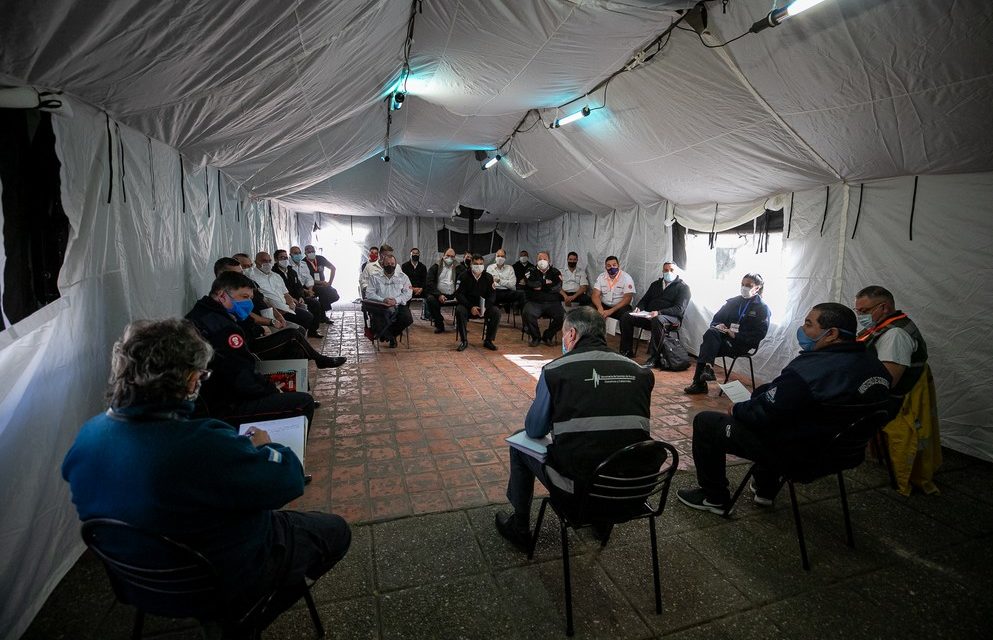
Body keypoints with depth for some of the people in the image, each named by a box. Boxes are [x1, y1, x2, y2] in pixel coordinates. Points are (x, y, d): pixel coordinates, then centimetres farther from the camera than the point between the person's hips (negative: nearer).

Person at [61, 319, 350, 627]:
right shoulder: (201, 445, -40)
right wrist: (262, 446, -9)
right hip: (223, 587, -7)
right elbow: (289, 479, -28)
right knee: (335, 530, 12)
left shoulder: (89, 434, -15)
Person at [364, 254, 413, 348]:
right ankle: (391, 336, 5)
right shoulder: (375, 277, 12)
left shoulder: (402, 276, 14)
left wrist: (396, 300, -14)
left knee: (407, 319, -27)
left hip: (398, 306, 1)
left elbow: (407, 293, 4)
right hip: (381, 307, -1)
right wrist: (382, 300, -16)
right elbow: (369, 293, 1)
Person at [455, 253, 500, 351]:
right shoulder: (464, 277, -3)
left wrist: (485, 307, -21)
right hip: (468, 306, -2)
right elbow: (459, 294, -9)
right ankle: (464, 340, -20)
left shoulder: (488, 277, 3)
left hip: (484, 306, 2)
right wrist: (471, 307, -23)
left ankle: (488, 340, -11)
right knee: (459, 310, -33)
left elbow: (492, 294, -1)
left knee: (496, 311, -25)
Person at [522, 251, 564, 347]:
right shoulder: (531, 271, 11)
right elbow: (530, 283, -11)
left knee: (563, 316, -24)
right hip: (535, 302, -1)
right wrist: (546, 282, -3)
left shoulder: (555, 272, 12)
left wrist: (540, 286, -4)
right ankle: (535, 337, -6)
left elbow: (557, 287, -6)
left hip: (552, 302, 1)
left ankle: (548, 336, 1)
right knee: (527, 314, -32)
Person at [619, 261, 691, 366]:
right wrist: (639, 308, -3)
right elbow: (645, 299, 24)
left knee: (657, 320, -41)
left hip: (671, 319, -6)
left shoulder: (683, 287, 4)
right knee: (626, 317, -15)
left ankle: (654, 358, -36)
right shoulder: (656, 284, 23)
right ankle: (626, 351, -9)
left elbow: (679, 309, -10)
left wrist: (659, 312, -25)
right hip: (649, 316, 6)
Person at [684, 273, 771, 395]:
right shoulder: (733, 301, 20)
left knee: (706, 347, -29)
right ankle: (708, 368, -34)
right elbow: (716, 319, 20)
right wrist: (718, 326, -6)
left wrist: (736, 335, -17)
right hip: (724, 336, 5)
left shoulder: (762, 308, 5)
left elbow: (759, 334, -6)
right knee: (711, 332, -31)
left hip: (741, 344, -5)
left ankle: (699, 382, -31)